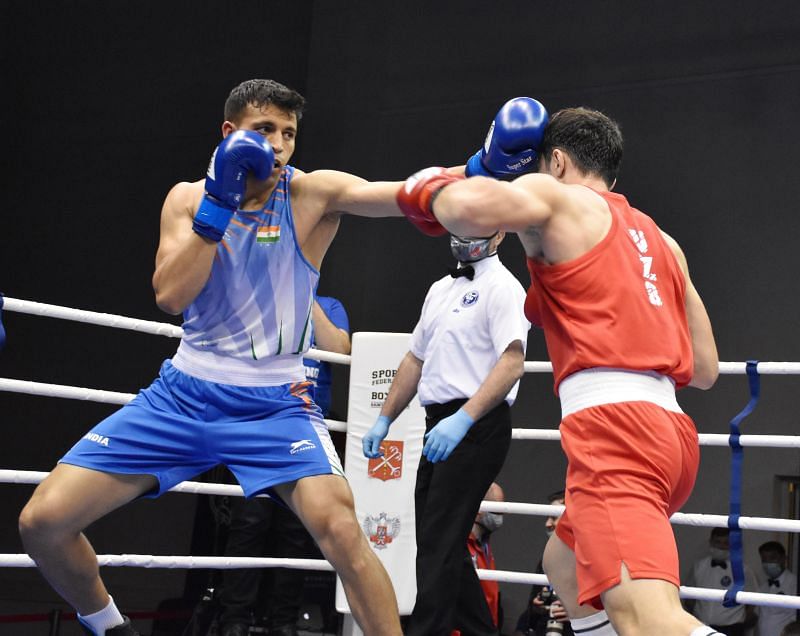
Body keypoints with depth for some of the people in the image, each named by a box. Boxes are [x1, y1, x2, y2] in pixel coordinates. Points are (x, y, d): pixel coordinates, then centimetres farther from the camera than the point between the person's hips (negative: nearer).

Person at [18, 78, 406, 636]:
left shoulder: (313, 193, -6)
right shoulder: (189, 198, 2)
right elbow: (171, 296, -13)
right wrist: (219, 203, -19)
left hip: (275, 403, -3)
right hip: (184, 395, 3)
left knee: (340, 528, -28)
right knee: (42, 522, -2)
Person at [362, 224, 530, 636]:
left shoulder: (501, 287, -8)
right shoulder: (440, 289, 19)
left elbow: (512, 362, -20)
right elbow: (415, 360, 24)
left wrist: (462, 419, -29)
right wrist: (384, 420, 19)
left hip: (476, 427, -9)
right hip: (439, 427, 9)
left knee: (438, 546, -11)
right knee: (440, 543, 12)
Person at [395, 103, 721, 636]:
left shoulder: (551, 196, 7)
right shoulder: (663, 242, 25)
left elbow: (472, 208, -17)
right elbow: (705, 370, 23)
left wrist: (431, 190, 6)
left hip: (612, 426, -8)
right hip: (671, 429, 8)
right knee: (565, 564, 30)